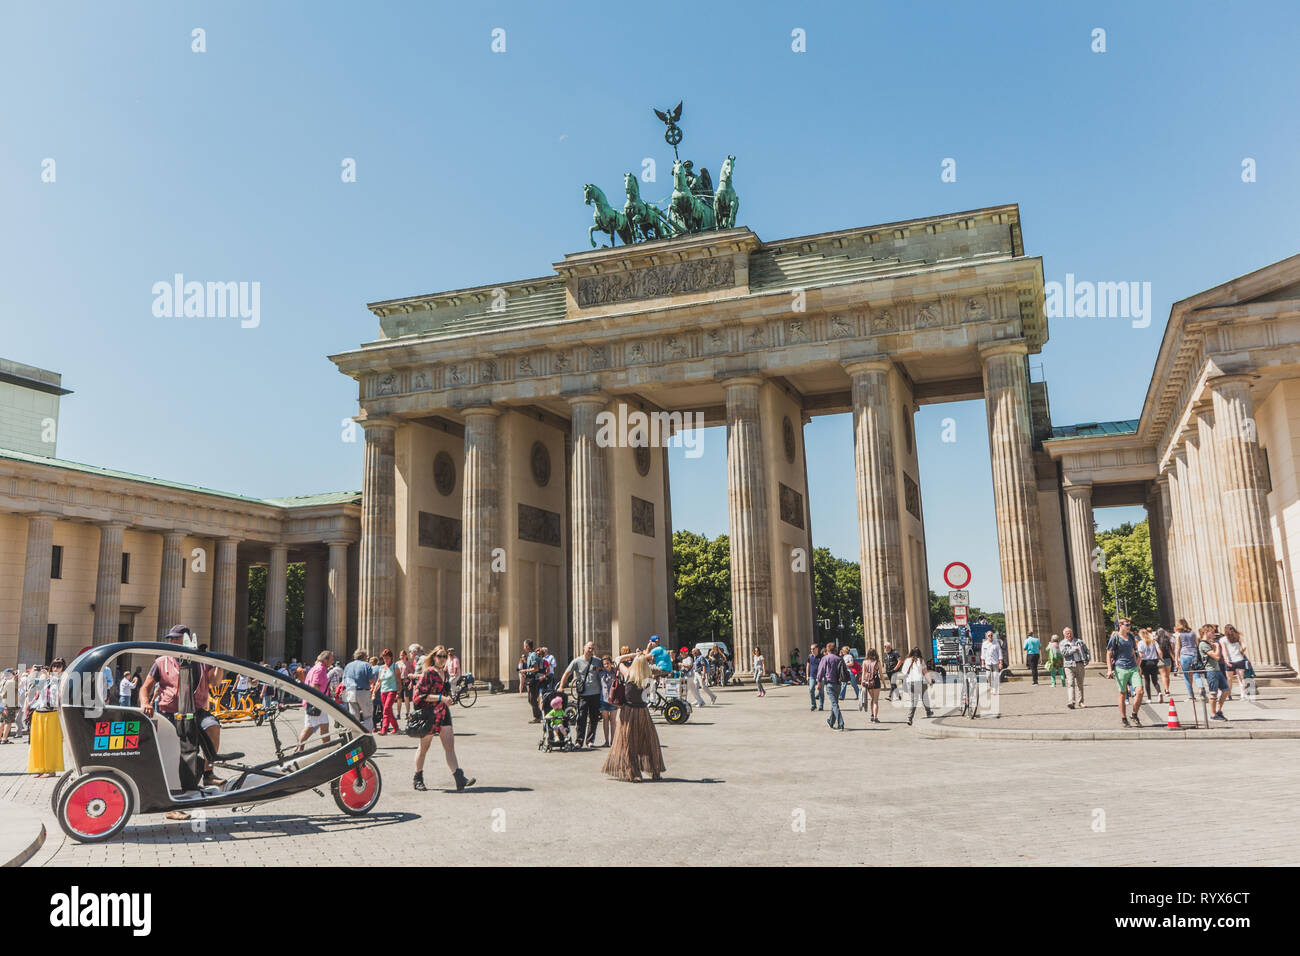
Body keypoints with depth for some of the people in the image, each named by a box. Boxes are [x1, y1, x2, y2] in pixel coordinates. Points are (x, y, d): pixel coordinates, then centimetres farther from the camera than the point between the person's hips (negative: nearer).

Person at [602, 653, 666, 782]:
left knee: (627, 743, 6)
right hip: (642, 711, 1)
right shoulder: (647, 679, -6)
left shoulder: (628, 673, -7)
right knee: (649, 741, 14)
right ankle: (655, 772, 18)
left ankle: (632, 773, 2)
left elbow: (619, 659, 8)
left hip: (627, 711, -1)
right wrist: (643, 657, 10)